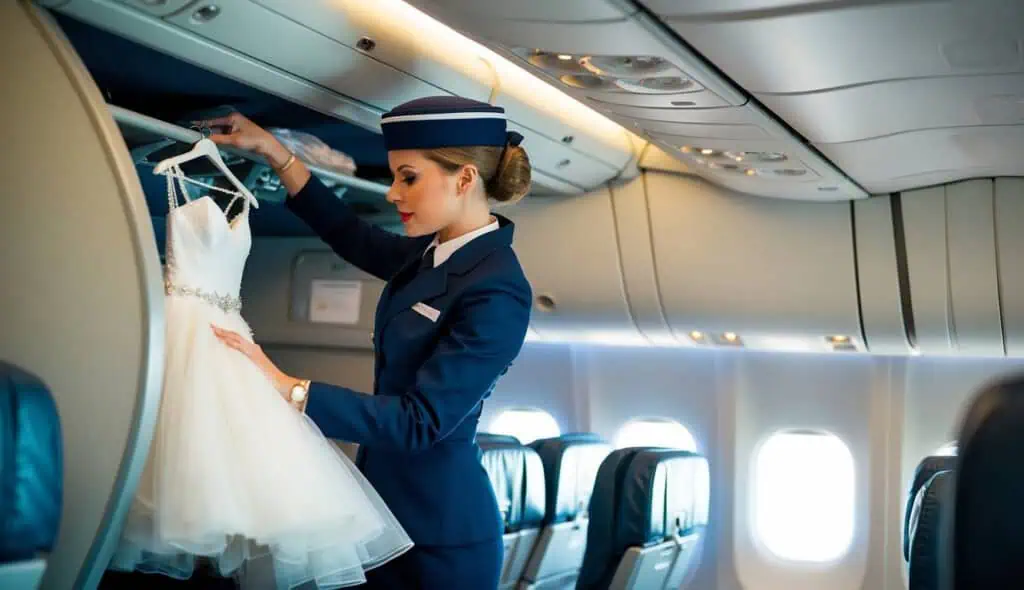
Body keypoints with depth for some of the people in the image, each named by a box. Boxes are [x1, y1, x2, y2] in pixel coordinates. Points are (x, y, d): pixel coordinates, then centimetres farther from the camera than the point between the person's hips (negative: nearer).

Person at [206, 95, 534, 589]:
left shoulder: (497, 293, -23)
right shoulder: (431, 252, 2)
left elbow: (419, 421, -25)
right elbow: (352, 236, 19)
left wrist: (285, 388, -26)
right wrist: (271, 150, 14)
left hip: (439, 533, -7)